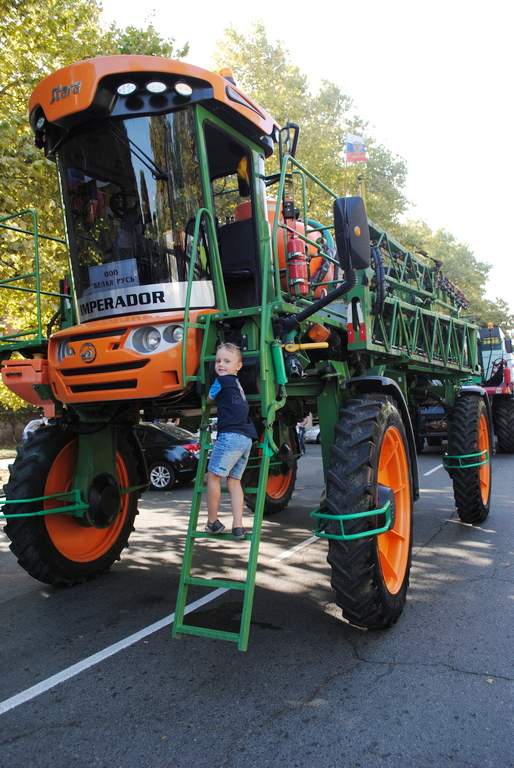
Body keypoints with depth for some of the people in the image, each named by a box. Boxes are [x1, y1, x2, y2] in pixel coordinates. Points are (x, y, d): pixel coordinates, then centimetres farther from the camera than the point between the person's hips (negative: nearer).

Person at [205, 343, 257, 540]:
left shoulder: (222, 380, -1)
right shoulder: (237, 383, 22)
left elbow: (210, 399, 13)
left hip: (230, 435, -9)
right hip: (246, 437, 9)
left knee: (213, 476, 3)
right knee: (234, 480, 13)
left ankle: (212, 522, 11)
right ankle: (238, 526, 7)